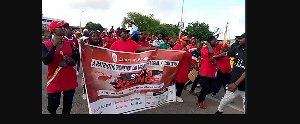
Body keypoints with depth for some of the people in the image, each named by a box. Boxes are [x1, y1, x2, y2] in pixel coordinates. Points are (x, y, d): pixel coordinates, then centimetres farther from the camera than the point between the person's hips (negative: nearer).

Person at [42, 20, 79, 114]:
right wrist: (54, 45, -22)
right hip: (55, 81, -3)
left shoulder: (69, 44, 4)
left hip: (70, 79, 4)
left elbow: (76, 58, 9)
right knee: (53, 106, 6)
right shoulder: (45, 45, -7)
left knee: (68, 105, 14)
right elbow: (45, 61, -21)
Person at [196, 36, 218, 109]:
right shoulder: (204, 49, -10)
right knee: (205, 87, -3)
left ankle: (201, 95, 31)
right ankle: (200, 101, 19)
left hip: (212, 72, 8)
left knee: (214, 87, 9)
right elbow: (211, 52, -32)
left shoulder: (215, 49, 13)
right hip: (205, 72, -8)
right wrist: (208, 45, -15)